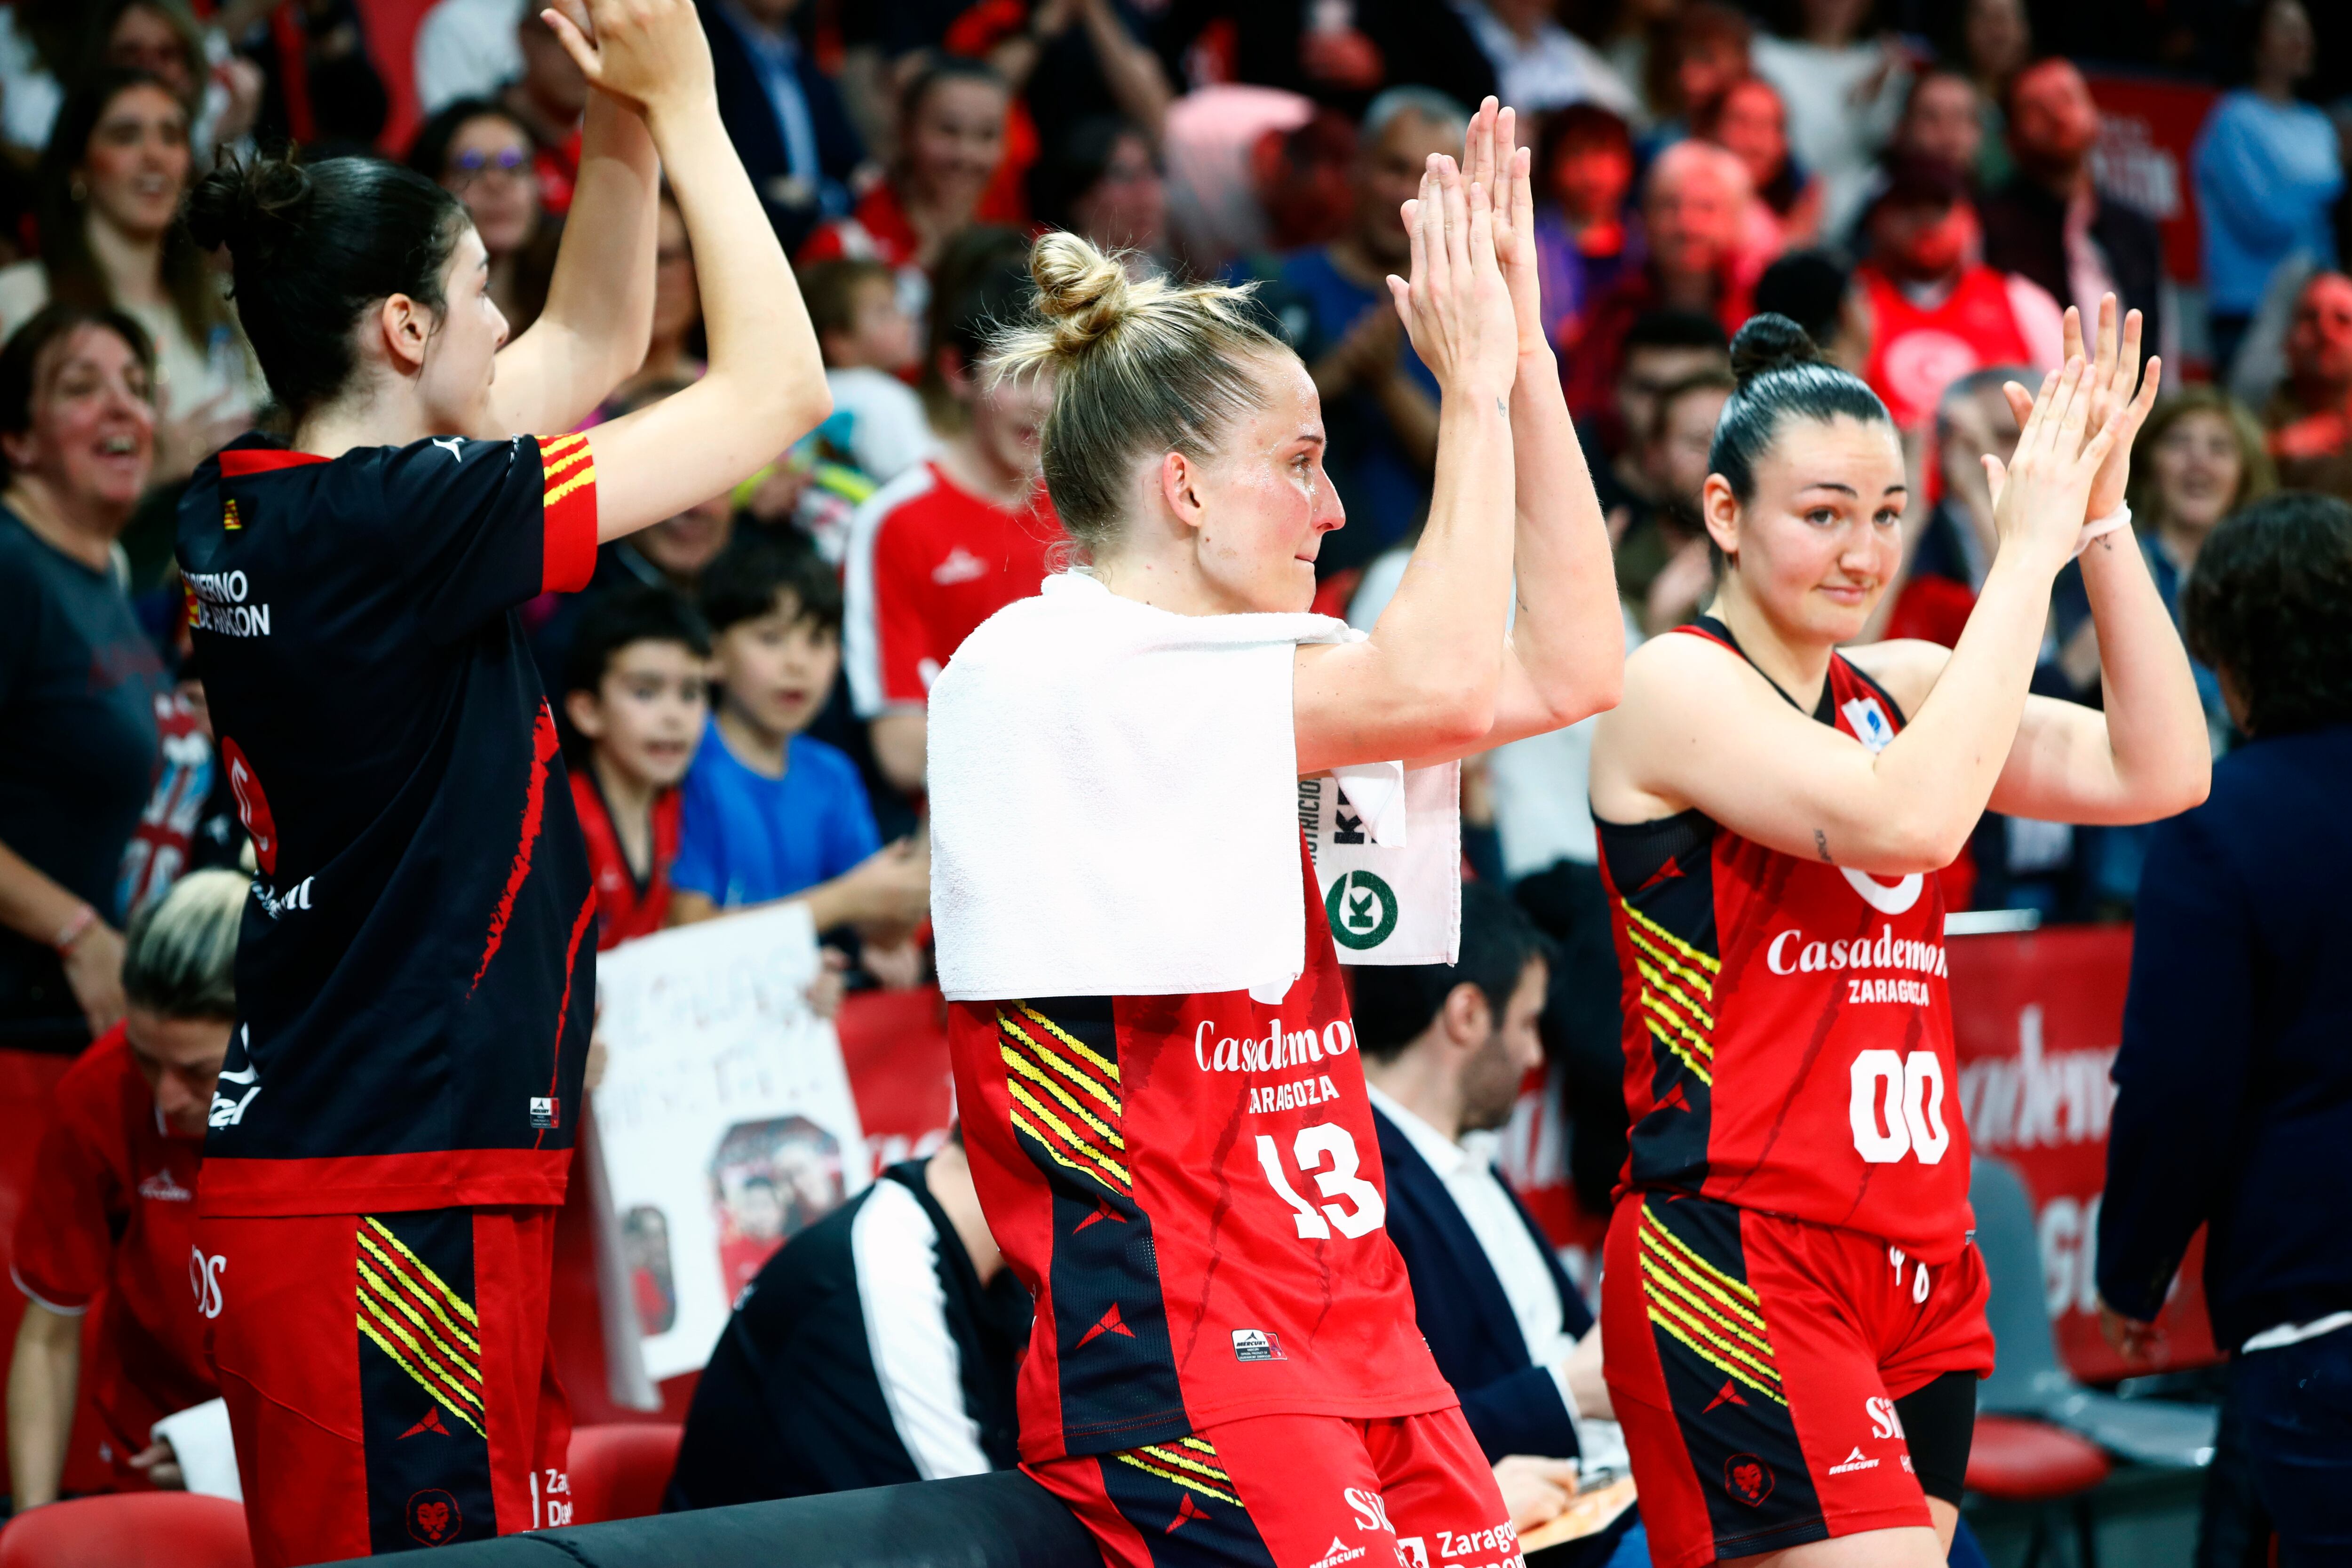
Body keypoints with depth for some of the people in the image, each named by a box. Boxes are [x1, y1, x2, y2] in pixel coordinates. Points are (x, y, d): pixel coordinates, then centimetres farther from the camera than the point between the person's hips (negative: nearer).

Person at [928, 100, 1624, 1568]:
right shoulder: (1038, 667, -11)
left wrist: (1529, 358, 7)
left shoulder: (1240, 681, 16)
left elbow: (1567, 670, 11)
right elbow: (1438, 683, -19)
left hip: (1345, 1331, 9)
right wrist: (1473, 384, -9)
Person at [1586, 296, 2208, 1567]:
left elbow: (2159, 775, 4)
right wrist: (2026, 555, -16)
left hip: (1916, 1266, 7)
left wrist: (2098, 518, -3)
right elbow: (1906, 816, -22)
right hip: (1737, 1260, -7)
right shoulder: (1677, 686, -6)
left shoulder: (1900, 688, 14)